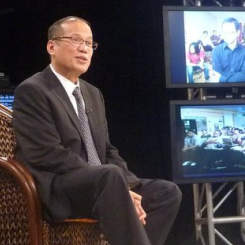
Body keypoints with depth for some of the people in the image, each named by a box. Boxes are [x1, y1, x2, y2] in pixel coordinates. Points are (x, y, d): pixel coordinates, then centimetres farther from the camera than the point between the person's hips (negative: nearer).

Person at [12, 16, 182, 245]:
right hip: (55, 191, -8)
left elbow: (108, 152, 17)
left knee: (168, 192, -9)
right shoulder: (32, 91, -6)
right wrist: (118, 184, -21)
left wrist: (127, 188, -6)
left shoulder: (93, 94, 20)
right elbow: (49, 156, -17)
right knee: (111, 175, -35)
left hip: (100, 184, 8)